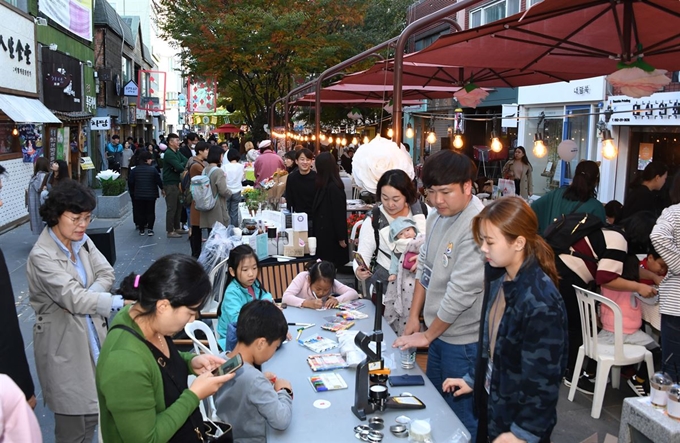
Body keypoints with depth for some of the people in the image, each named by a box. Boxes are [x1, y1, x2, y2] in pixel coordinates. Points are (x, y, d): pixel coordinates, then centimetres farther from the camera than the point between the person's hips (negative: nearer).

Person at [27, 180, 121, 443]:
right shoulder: (41, 256, -19)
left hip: (93, 335, 6)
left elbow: (106, 274, -3)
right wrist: (122, 303, -37)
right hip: (64, 344, -6)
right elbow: (72, 297, -28)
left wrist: (81, 300, -21)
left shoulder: (82, 240, 2)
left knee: (95, 410, 14)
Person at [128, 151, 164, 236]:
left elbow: (130, 182, 2)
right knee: (150, 212, 5)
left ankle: (141, 229, 12)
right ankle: (150, 229, -1)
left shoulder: (134, 170, 0)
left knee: (140, 212, 10)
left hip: (138, 195, 2)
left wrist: (132, 192, 17)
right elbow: (158, 181, -7)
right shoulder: (153, 169, -9)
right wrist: (162, 189, 10)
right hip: (151, 195, -2)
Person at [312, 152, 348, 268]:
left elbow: (339, 214, -19)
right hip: (326, 233, 9)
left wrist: (341, 238, -17)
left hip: (331, 235, -9)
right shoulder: (326, 186, 10)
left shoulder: (333, 187, -19)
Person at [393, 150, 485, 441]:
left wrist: (427, 335, -13)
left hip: (464, 340, -8)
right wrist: (414, 316, 8)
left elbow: (461, 292, -24)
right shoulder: (437, 218, 3)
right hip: (439, 331, 8)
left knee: (462, 418, 8)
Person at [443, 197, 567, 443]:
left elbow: (542, 379, -22)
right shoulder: (498, 278, -4)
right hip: (492, 403, 7)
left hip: (519, 418, -7)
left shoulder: (540, 303, -29)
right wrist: (474, 379, 15)